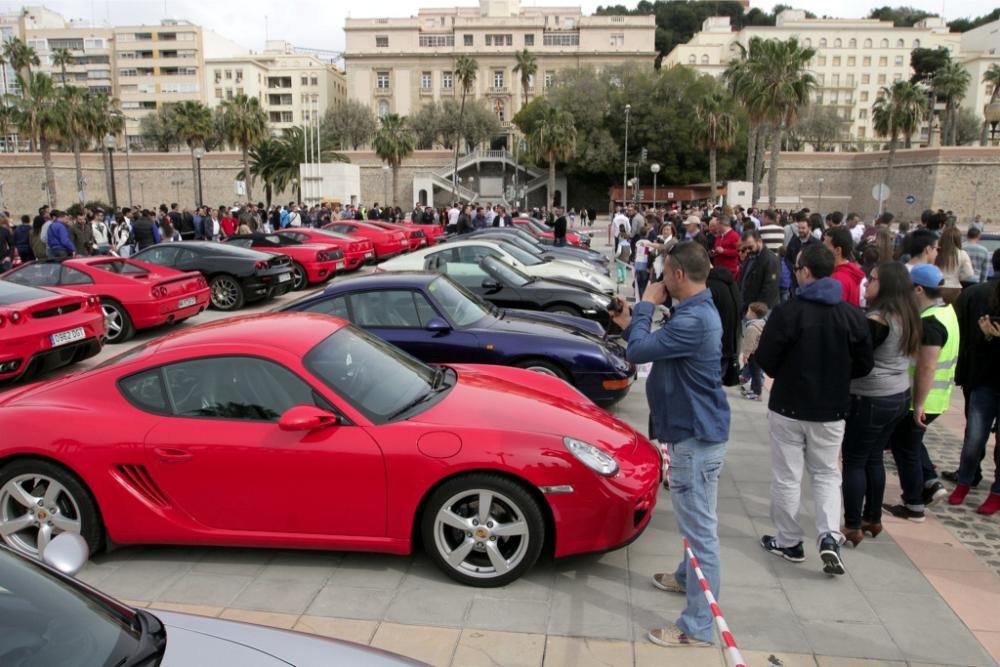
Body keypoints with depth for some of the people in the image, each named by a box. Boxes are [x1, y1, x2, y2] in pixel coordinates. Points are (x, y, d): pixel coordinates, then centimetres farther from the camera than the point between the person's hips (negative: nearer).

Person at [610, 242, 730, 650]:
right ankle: (687, 577, 47)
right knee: (694, 519, 27)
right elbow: (654, 350, 15)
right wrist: (628, 323, 6)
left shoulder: (693, 320, -26)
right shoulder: (696, 311, 10)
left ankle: (698, 626, 7)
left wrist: (646, 306, -12)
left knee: (700, 526, -3)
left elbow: (637, 352, -24)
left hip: (696, 435, -11)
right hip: (694, 429, 11)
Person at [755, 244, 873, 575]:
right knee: (827, 474, 19)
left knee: (787, 477, 10)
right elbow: (864, 365, 2)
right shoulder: (853, 316, -5)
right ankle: (829, 537, 5)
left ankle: (789, 542, 21)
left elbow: (765, 360, -13)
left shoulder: (787, 312, -18)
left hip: (788, 406, -3)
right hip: (831, 410, 4)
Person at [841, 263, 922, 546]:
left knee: (854, 462, 3)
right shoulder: (906, 316, 6)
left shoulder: (877, 320, -21)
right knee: (874, 458, 19)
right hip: (899, 396, 8)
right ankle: (873, 519, 28)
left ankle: (852, 526, 9)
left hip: (872, 399, -8)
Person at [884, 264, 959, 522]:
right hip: (937, 398, 9)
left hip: (922, 400, -9)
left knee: (905, 447, 6)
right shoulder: (945, 311, 7)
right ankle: (931, 483, 21)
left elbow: (926, 368, -27)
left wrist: (918, 405, -23)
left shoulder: (930, 322, -25)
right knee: (909, 441, 25)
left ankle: (913, 506, 16)